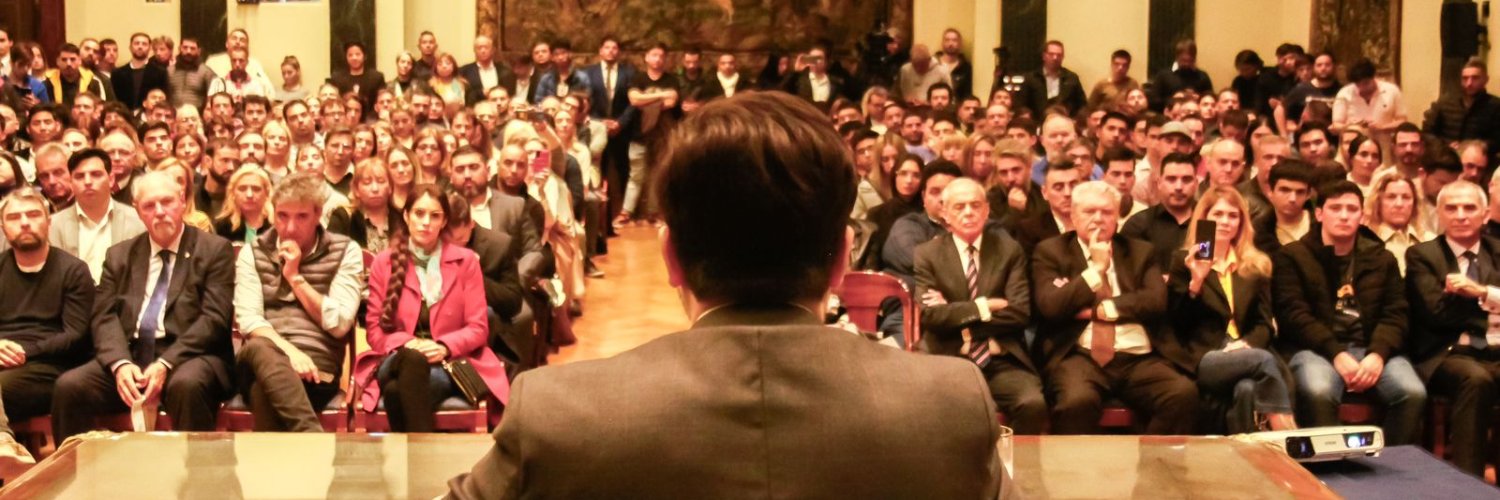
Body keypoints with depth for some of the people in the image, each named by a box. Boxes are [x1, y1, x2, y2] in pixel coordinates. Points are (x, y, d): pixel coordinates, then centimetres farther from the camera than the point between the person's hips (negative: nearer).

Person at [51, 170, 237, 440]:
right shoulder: (120, 255, 18)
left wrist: (165, 364, -18)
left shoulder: (214, 250, 6)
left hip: (188, 356, -3)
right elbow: (104, 316, 8)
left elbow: (214, 318, -5)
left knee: (187, 384, -38)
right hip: (129, 356, 4)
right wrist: (120, 363, -13)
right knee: (69, 386, -22)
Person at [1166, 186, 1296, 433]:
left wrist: (1246, 344, -10)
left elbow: (1264, 324, 13)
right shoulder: (1184, 260, 10)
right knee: (1265, 360, -34)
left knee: (1247, 389, -37)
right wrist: (1196, 281, -14)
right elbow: (1177, 324, 1)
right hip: (1202, 359, -3)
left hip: (1244, 355, 3)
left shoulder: (1256, 266, 20)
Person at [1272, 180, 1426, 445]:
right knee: (1319, 392, -37)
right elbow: (1293, 314, -5)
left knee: (1413, 393, -25)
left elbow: (1395, 314, 9)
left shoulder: (1381, 258, 18)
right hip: (1316, 348, -3)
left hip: (1371, 348, 3)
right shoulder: (1292, 257, 6)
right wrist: (1336, 354, -18)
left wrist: (1377, 354, -13)